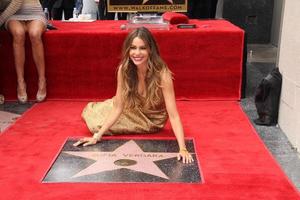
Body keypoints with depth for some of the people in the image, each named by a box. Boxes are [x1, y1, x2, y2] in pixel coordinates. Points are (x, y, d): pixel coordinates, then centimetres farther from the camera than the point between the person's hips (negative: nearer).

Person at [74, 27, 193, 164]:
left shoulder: (162, 74, -34)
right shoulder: (124, 69, -22)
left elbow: (173, 115, -34)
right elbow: (118, 107, -17)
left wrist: (183, 149, -44)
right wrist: (97, 136, -24)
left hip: (152, 119, -4)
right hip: (132, 110, 4)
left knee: (97, 123, -9)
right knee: (89, 112, 0)